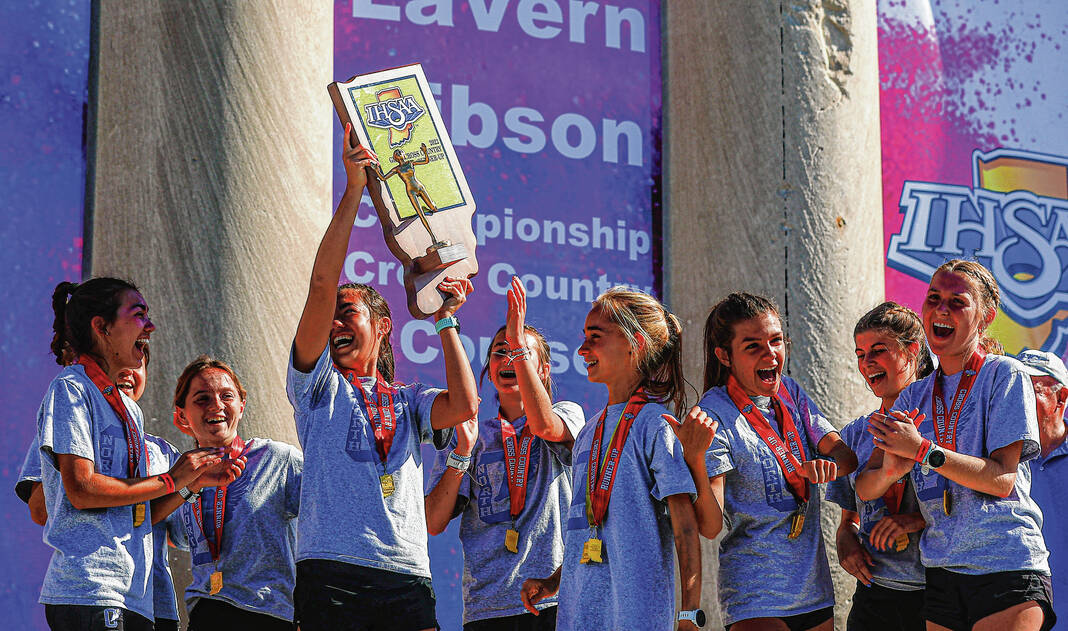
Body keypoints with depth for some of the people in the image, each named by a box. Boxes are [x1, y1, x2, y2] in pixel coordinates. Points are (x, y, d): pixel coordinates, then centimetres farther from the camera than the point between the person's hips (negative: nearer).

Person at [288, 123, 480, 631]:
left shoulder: (409, 402, 22)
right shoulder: (320, 387, 14)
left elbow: (464, 404, 0)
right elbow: (321, 287, 3)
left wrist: (445, 320, 12)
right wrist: (354, 189, -1)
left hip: (407, 577, 2)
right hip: (332, 572, -2)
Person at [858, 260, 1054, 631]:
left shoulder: (1005, 376, -3)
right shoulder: (915, 396, 13)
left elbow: (1002, 480, -12)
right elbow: (865, 489, 7)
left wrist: (921, 450, -19)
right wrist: (891, 469, -16)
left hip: (1008, 569, -5)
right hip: (942, 572, 5)